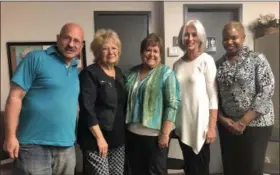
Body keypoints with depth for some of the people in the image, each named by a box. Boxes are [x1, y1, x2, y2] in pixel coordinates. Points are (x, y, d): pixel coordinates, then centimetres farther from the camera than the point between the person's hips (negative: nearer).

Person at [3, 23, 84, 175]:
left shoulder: (76, 71, 11)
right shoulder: (36, 58, -7)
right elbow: (15, 97, -10)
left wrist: (75, 136, 15)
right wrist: (10, 136, -14)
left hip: (67, 147, 6)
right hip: (35, 146, -6)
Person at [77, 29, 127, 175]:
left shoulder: (119, 73, 11)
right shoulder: (90, 73, -11)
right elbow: (87, 109, -17)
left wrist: (125, 132, 13)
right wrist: (99, 137, -19)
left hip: (118, 138, 7)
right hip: (96, 139, -7)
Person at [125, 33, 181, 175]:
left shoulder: (166, 73, -7)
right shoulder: (131, 73, 8)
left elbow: (172, 105, -12)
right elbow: (125, 101, 13)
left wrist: (165, 133, -17)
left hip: (155, 134, -5)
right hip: (132, 133, 5)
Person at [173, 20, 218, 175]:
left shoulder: (206, 60, -7)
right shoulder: (177, 64, 7)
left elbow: (213, 96, -9)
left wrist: (212, 127, -13)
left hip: (200, 124, -5)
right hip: (182, 125, 5)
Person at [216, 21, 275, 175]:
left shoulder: (257, 59, -6)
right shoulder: (219, 64, 6)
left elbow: (266, 91, -13)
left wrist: (243, 122, -16)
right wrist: (221, 118, -7)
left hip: (255, 124, -4)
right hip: (226, 125, 4)